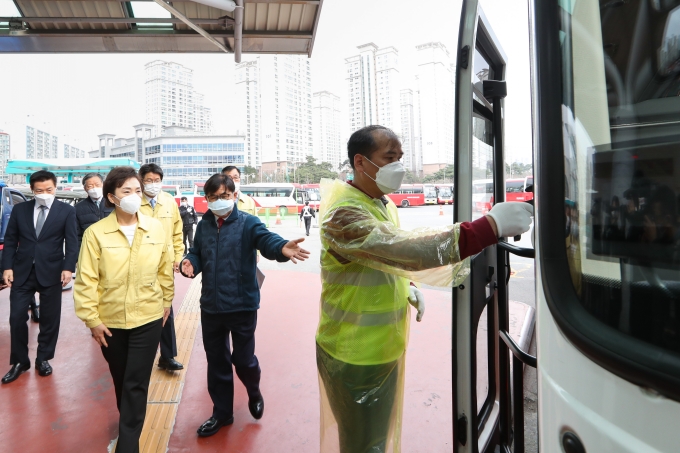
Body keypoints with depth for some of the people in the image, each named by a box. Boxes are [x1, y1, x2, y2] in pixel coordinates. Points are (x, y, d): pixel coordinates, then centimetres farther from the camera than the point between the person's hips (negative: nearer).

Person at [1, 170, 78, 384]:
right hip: (22, 271, 2)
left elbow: (72, 242, -5)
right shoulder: (19, 209, 7)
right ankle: (19, 361, 20)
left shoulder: (66, 211, 0)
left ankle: (43, 359, 23)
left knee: (49, 318, 7)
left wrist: (68, 268, -15)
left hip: (51, 272, -2)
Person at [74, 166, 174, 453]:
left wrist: (166, 302, 9)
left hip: (148, 318, -1)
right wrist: (91, 318, -7)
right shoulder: (96, 233, -9)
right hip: (110, 320, 1)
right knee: (121, 381, 21)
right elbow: (86, 279, -7)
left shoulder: (156, 229, -5)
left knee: (136, 384, 2)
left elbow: (165, 270, 4)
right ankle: (129, 424, 47)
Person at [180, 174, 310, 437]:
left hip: (242, 305, -4)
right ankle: (222, 413, 36)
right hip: (210, 307, 5)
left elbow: (266, 239, -26)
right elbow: (197, 254, 9)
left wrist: (282, 248, -49)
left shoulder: (248, 223, -9)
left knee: (243, 359, 7)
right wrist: (189, 264, -15)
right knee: (216, 361, 16)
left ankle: (254, 393, 42)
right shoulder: (203, 226, 6)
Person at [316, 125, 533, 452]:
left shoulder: (385, 205, 6)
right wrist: (491, 225, -41)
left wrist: (408, 285, 1)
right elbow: (404, 249, -40)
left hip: (385, 348, 8)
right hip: (355, 357, -8)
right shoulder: (343, 213, -25)